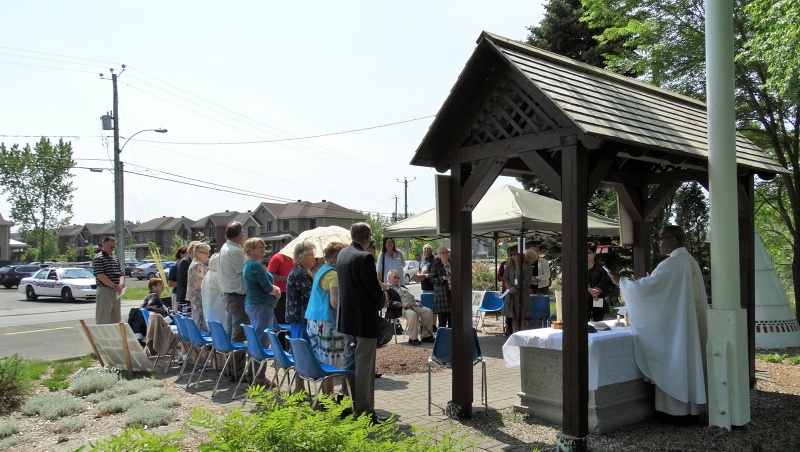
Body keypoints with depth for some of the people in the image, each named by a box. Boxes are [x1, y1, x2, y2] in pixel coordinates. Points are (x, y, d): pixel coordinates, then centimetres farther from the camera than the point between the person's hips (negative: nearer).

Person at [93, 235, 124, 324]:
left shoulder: (115, 259, 18)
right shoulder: (98, 258, -6)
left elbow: (121, 274, 16)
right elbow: (101, 276, -16)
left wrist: (120, 285, -5)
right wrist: (115, 286, -16)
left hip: (116, 292, 8)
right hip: (105, 291, -8)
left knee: (116, 319, 11)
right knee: (103, 320, -4)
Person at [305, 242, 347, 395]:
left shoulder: (323, 270, 17)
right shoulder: (333, 274, -14)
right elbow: (335, 303, -19)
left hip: (315, 321, 10)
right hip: (327, 324, -10)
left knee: (323, 362, 14)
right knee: (330, 364, -4)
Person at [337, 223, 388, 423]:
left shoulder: (343, 254, 7)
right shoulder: (365, 257, -19)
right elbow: (373, 287, -18)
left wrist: (378, 296, 15)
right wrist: (382, 301, 3)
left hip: (346, 318, 9)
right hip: (364, 319, -9)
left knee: (350, 363, 17)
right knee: (364, 367, -1)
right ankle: (365, 412, 5)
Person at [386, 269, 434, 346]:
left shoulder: (402, 287, 33)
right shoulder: (388, 289, 5)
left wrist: (417, 302, 10)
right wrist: (402, 304, -22)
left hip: (414, 305, 8)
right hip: (402, 308, -8)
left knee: (428, 312, -11)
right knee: (412, 314, -38)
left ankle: (426, 336, -5)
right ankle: (413, 338, -25)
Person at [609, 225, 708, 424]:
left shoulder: (671, 263, -18)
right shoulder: (690, 262, 11)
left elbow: (647, 287, -20)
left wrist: (621, 281, -7)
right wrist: (644, 280, 18)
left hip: (674, 326, -9)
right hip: (690, 325, 9)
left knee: (674, 365, -1)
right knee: (687, 362, 13)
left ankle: (678, 411, 6)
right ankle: (691, 408, 21)